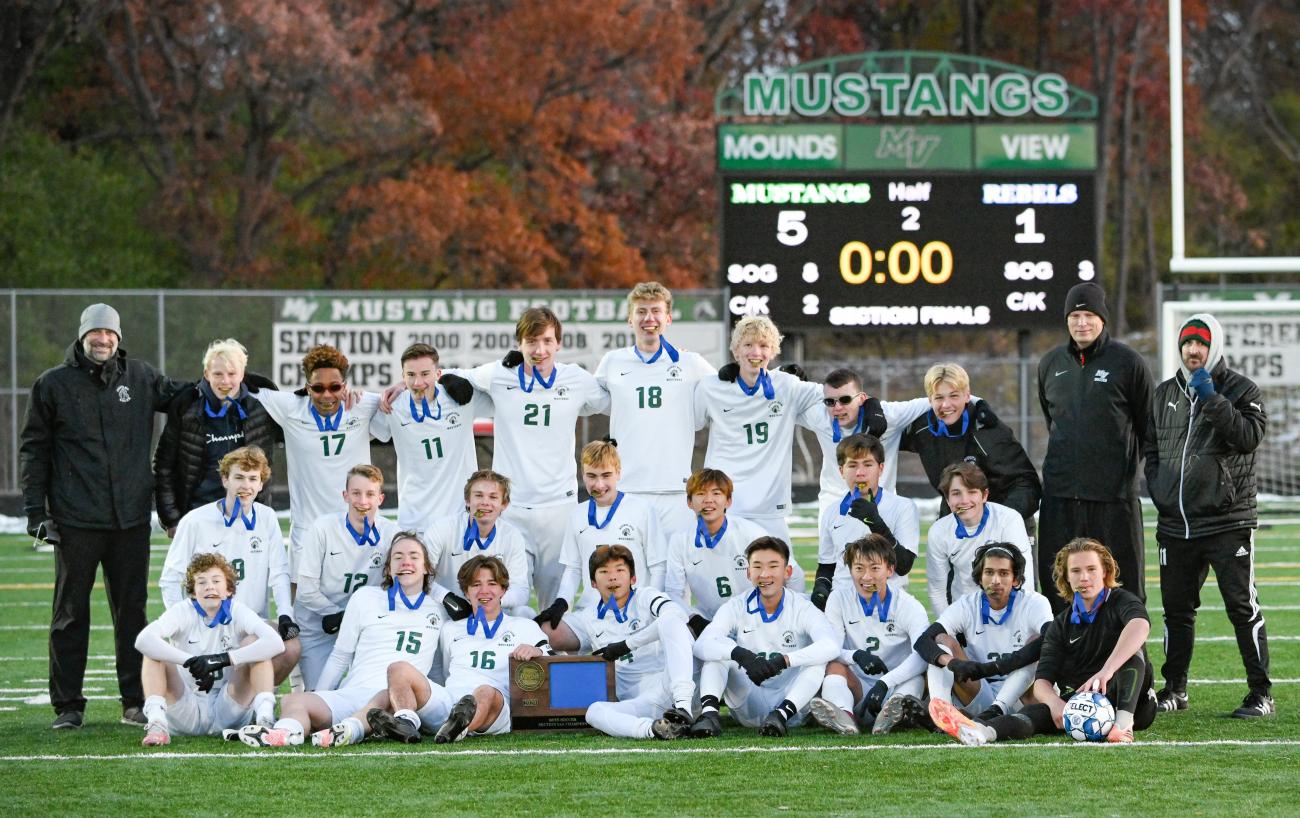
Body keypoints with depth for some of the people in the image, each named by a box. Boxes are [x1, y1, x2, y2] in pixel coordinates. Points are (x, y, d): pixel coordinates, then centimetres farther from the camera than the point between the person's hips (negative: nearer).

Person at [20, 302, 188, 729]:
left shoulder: (139, 378, 8)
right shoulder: (53, 385, 3)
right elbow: (34, 450, 6)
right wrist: (35, 510, -1)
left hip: (131, 518, 2)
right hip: (75, 521, -2)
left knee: (132, 611, 7)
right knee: (71, 613, 2)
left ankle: (136, 701, 13)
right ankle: (68, 705, 7)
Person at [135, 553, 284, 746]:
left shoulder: (237, 612, -5)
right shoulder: (183, 612, -5)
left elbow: (276, 643, -25)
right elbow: (143, 640, -25)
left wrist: (223, 659, -34)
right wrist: (191, 661, -36)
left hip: (229, 714, 0)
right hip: (187, 714, 0)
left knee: (253, 643, -16)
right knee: (153, 650, -18)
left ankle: (264, 719, -32)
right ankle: (157, 724, -33)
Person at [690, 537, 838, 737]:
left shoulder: (802, 608, -6)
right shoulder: (737, 607, -1)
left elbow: (831, 646, -26)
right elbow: (702, 644, -19)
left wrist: (783, 661, -39)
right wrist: (741, 655, -38)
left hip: (792, 700, -1)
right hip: (750, 709, 2)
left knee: (819, 659, -25)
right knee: (720, 650, -15)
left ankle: (783, 713, -40)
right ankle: (709, 712, -33)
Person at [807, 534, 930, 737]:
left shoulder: (909, 606, -4)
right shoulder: (839, 599, 3)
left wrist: (885, 683, -36)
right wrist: (855, 656, -32)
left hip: (897, 689, -1)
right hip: (857, 690, 1)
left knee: (918, 669, -28)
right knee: (835, 666, -25)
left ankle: (898, 711, -59)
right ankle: (844, 715, -54)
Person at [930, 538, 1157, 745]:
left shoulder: (1121, 601, -1)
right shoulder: (1061, 626, 11)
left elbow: (1140, 625, -28)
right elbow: (1042, 681, -2)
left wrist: (1106, 672, -44)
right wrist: (1055, 703, -29)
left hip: (1131, 703, -2)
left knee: (1131, 651, -27)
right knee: (1041, 710, -30)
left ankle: (1124, 723, -46)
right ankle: (982, 731, -59)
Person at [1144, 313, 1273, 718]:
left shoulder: (1240, 390, -1)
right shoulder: (1165, 394, 14)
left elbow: (1249, 437, -17)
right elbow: (1151, 448, 23)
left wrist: (1212, 400, -21)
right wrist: (1157, 487, 7)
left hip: (1227, 521, -5)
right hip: (1175, 524, 5)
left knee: (1243, 606, -6)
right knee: (1177, 608, 9)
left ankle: (1261, 693, -1)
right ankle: (1174, 688, 19)